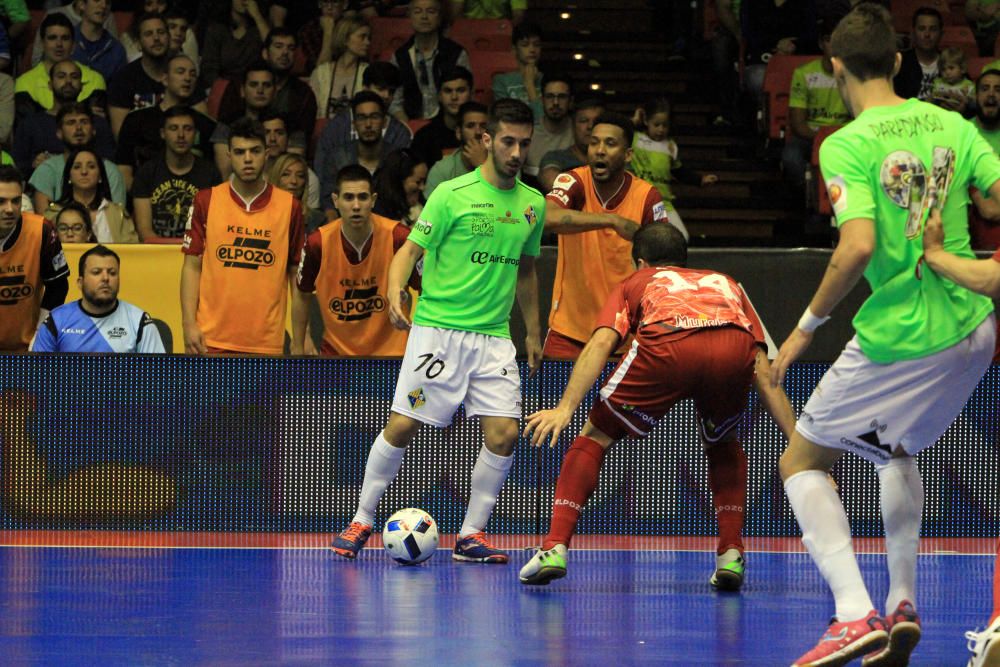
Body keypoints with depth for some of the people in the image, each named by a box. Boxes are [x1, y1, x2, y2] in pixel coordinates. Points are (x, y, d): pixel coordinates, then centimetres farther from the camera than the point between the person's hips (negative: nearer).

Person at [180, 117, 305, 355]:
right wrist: (189, 324, -4)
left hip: (266, 342, 0)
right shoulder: (206, 201, 5)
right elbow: (192, 267, 5)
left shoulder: (289, 206, 5)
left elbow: (298, 273, 8)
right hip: (211, 340, 0)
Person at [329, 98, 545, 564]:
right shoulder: (453, 194, -5)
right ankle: (362, 520, 12)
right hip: (438, 329, -4)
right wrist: (395, 291, -23)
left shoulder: (533, 204, 11)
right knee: (402, 426, -7)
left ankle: (471, 536, 4)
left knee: (504, 434, -9)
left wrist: (533, 332, 24)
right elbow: (411, 249, -4)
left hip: (494, 337, 4)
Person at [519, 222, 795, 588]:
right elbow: (765, 375, 35)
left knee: (595, 437, 18)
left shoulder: (634, 283, 35)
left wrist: (565, 409, 3)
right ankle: (731, 555, 19)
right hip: (734, 351, 2)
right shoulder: (725, 283, 42)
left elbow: (601, 342, 14)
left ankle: (555, 548, 5)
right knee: (723, 446, 32)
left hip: (666, 346, -2)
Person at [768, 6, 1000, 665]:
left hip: (896, 337, -6)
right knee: (897, 451, 31)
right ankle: (903, 606, 23)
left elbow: (859, 247, -22)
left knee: (802, 462, 9)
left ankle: (856, 613, -9)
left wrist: (807, 326, -11)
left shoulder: (846, 145, -11)